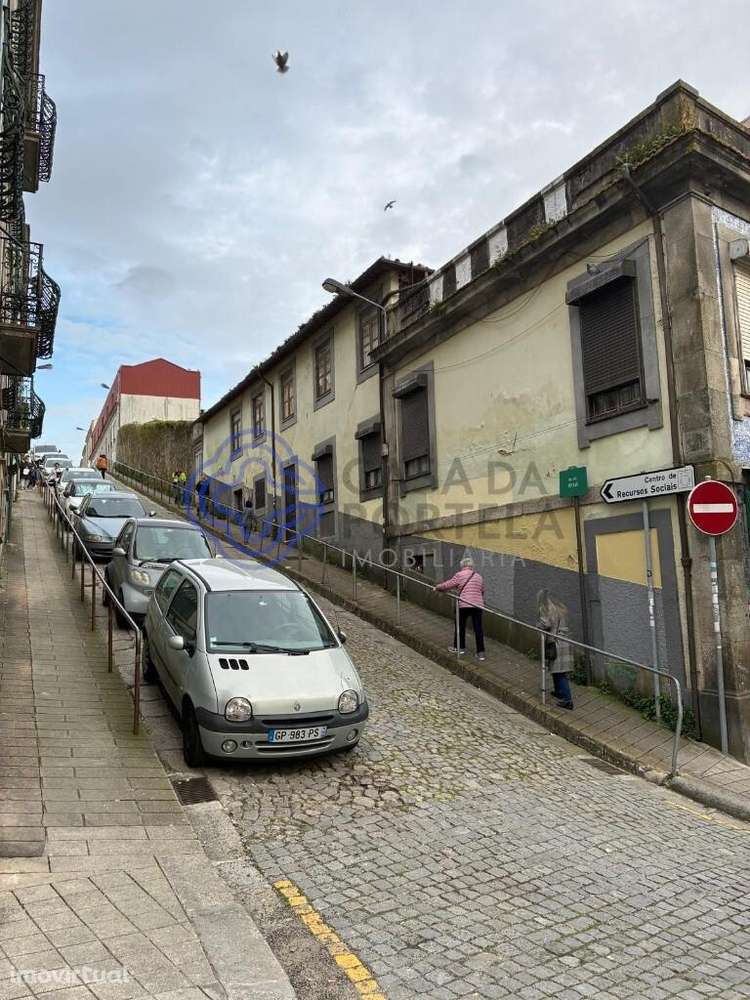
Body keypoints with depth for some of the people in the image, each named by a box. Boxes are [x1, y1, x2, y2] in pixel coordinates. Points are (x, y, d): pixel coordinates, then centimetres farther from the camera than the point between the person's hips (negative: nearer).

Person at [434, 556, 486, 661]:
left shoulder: (459, 575, -3)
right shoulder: (478, 576, 13)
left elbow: (448, 585, -3)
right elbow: (482, 591, 23)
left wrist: (437, 587, 14)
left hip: (464, 605, -4)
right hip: (478, 605, 4)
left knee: (460, 626, 15)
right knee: (478, 628, 5)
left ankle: (459, 647, 28)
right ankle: (480, 652, 6)